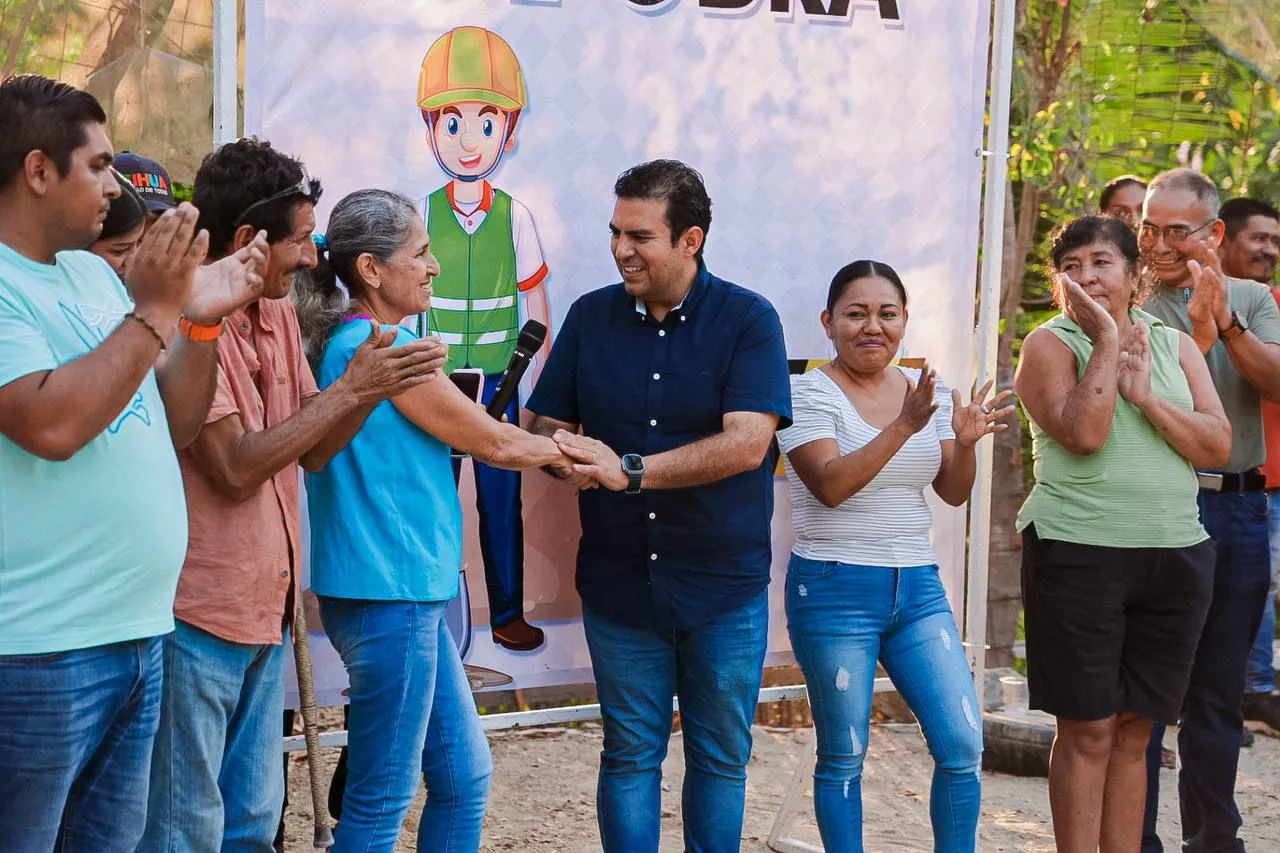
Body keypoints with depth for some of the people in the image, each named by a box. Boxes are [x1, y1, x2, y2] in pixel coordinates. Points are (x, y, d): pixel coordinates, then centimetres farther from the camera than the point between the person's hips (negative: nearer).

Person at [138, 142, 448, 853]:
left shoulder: (278, 315, 9)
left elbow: (312, 450, 10)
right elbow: (234, 466, -21)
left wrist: (370, 389, -8)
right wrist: (350, 390, -18)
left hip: (265, 608, 8)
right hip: (197, 614, -8)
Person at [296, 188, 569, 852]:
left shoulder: (351, 343, 12)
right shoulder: (383, 345, -16)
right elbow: (492, 442, -8)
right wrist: (566, 452, 8)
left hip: (408, 595, 10)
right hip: (390, 596, -10)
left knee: (464, 777, 16)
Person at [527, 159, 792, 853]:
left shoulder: (748, 320, -8)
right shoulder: (590, 316, 3)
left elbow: (746, 444, -20)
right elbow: (545, 426, 5)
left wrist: (630, 470, -27)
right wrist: (563, 452, -20)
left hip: (724, 585, -2)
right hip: (618, 580, 2)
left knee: (721, 757, 10)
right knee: (629, 755, 10)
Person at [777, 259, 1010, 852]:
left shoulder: (929, 391, 8)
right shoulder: (809, 393, -7)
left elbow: (953, 493, 8)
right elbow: (830, 485, -21)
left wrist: (965, 441, -12)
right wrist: (904, 427, -29)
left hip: (918, 586, 5)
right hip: (834, 589, -5)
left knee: (964, 746, -3)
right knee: (843, 757, 3)